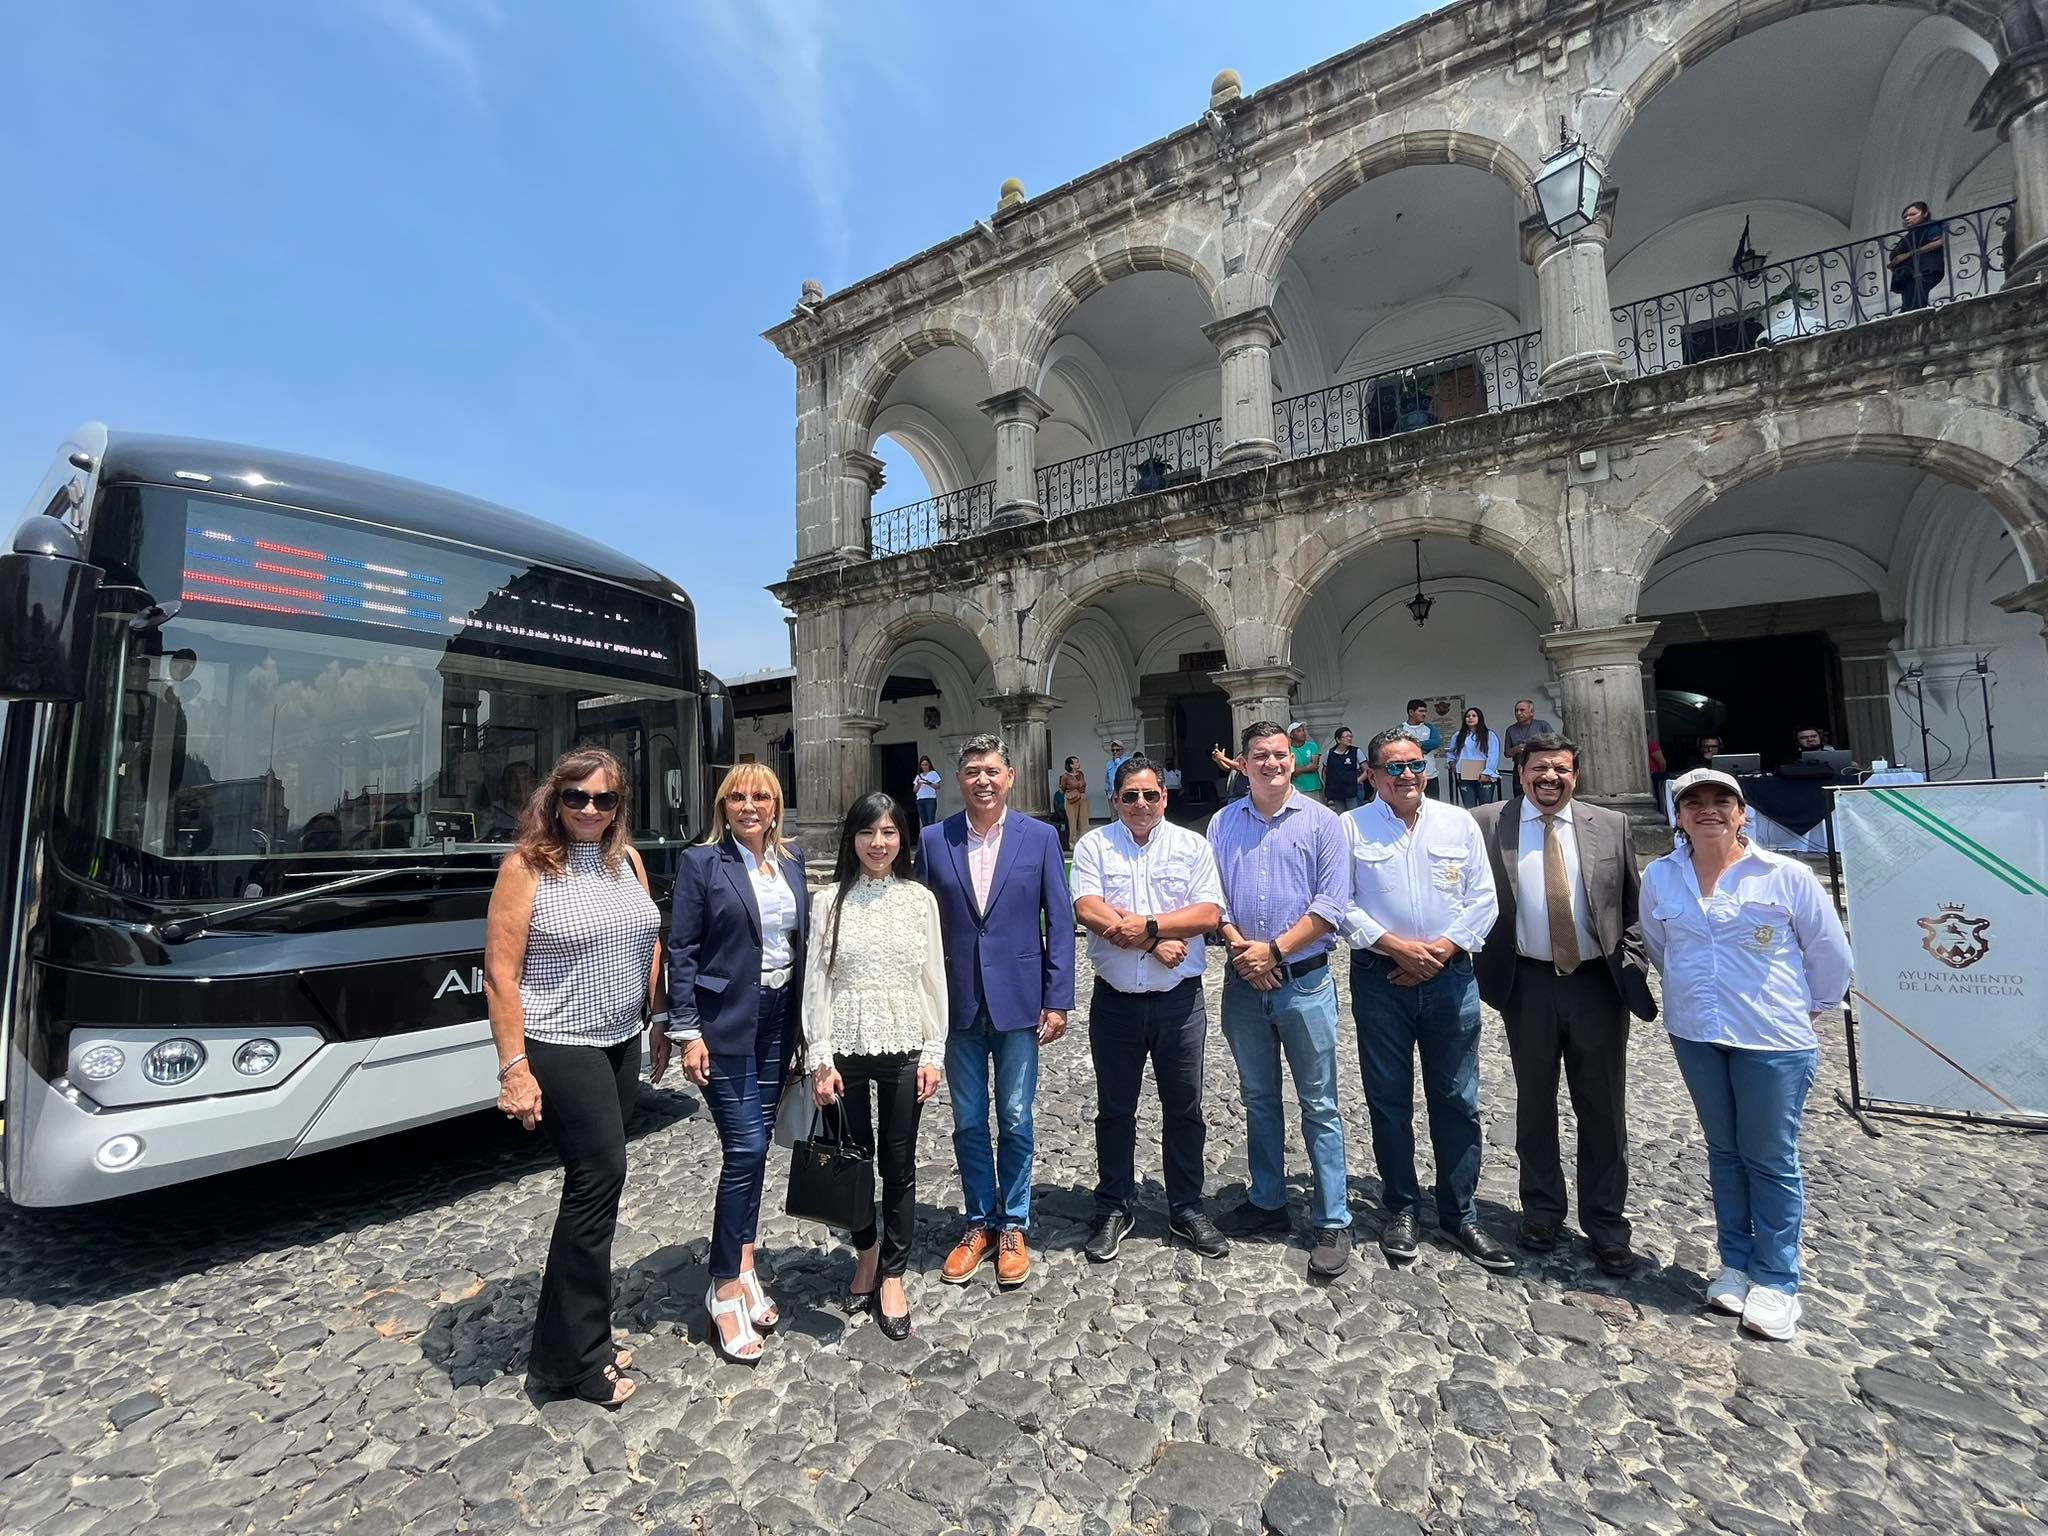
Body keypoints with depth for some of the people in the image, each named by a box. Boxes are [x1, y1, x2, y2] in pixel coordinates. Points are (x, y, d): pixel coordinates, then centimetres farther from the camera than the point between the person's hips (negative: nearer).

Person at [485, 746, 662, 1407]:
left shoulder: (627, 859, 6)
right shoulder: (527, 866, -11)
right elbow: (500, 973, -12)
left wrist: (659, 1027, 12)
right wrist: (515, 1068, -15)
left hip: (622, 1043, 6)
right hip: (560, 1048, -6)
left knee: (596, 1181, 14)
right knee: (600, 1177, -5)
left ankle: (578, 1333, 31)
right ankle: (572, 1359, 13)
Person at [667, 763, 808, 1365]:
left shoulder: (791, 863, 8)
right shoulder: (701, 862, -7)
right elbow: (681, 951, -8)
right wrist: (688, 1032, -12)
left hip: (777, 1021, 5)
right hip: (725, 1022, -5)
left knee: (754, 1147, 14)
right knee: (745, 1150, -3)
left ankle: (742, 1265, 31)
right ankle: (726, 1289, 15)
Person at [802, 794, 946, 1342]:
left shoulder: (919, 899, 0)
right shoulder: (831, 900, -2)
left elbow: (933, 980, 2)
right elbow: (816, 981, -2)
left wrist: (933, 1053, -1)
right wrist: (820, 1059, -5)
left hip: (903, 1050, 0)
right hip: (845, 1049, 0)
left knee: (899, 1166, 9)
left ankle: (892, 1276, 29)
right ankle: (867, 1251, 39)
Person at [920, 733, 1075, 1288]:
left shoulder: (1040, 837, -4)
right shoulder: (933, 840, -1)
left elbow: (1059, 922, -3)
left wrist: (1057, 1001, -6)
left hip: (1018, 1001, -1)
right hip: (958, 1003, 1)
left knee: (1015, 1120, 11)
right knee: (968, 1122, 14)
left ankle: (1013, 1225, 31)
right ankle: (979, 1222, 33)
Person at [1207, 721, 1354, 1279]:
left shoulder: (1320, 822, -2)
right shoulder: (1222, 824, 6)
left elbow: (1330, 904, -8)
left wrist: (1273, 950, -14)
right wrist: (1237, 946, -11)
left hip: (1304, 981, -3)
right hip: (1243, 982, 3)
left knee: (1319, 1105, 5)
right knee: (1258, 1098, 16)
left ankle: (1332, 1222, 18)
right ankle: (1267, 1202, 31)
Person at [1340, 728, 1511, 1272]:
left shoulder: (1459, 823, 7)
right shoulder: (1352, 827, -1)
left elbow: (1483, 899, 4)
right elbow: (1341, 905, -5)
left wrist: (1441, 948, -9)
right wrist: (1399, 947, -13)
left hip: (1450, 977, 2)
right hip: (1380, 980, -1)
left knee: (1457, 1101, 9)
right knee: (1389, 1100, 9)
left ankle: (1460, 1215, 25)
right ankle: (1402, 1209, 26)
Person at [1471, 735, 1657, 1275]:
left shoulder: (1611, 825, 2)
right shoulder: (1487, 824, -3)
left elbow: (1634, 907, 8)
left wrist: (1630, 968, 0)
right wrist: (1484, 971, -3)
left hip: (1599, 983, 1)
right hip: (1528, 984, -1)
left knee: (1603, 1109, 10)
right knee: (1535, 1104, 13)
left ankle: (1606, 1225, 27)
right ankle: (1542, 1211, 30)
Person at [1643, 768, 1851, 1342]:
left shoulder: (1786, 876, -9)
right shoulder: (1659, 877, -2)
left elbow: (1830, 953, 2)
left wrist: (1807, 1008, 9)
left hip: (1773, 1039, -3)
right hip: (1696, 1036, 3)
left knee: (1771, 1160, 8)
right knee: (1723, 1152, 16)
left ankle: (1777, 1282, 24)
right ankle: (1737, 1264, 30)